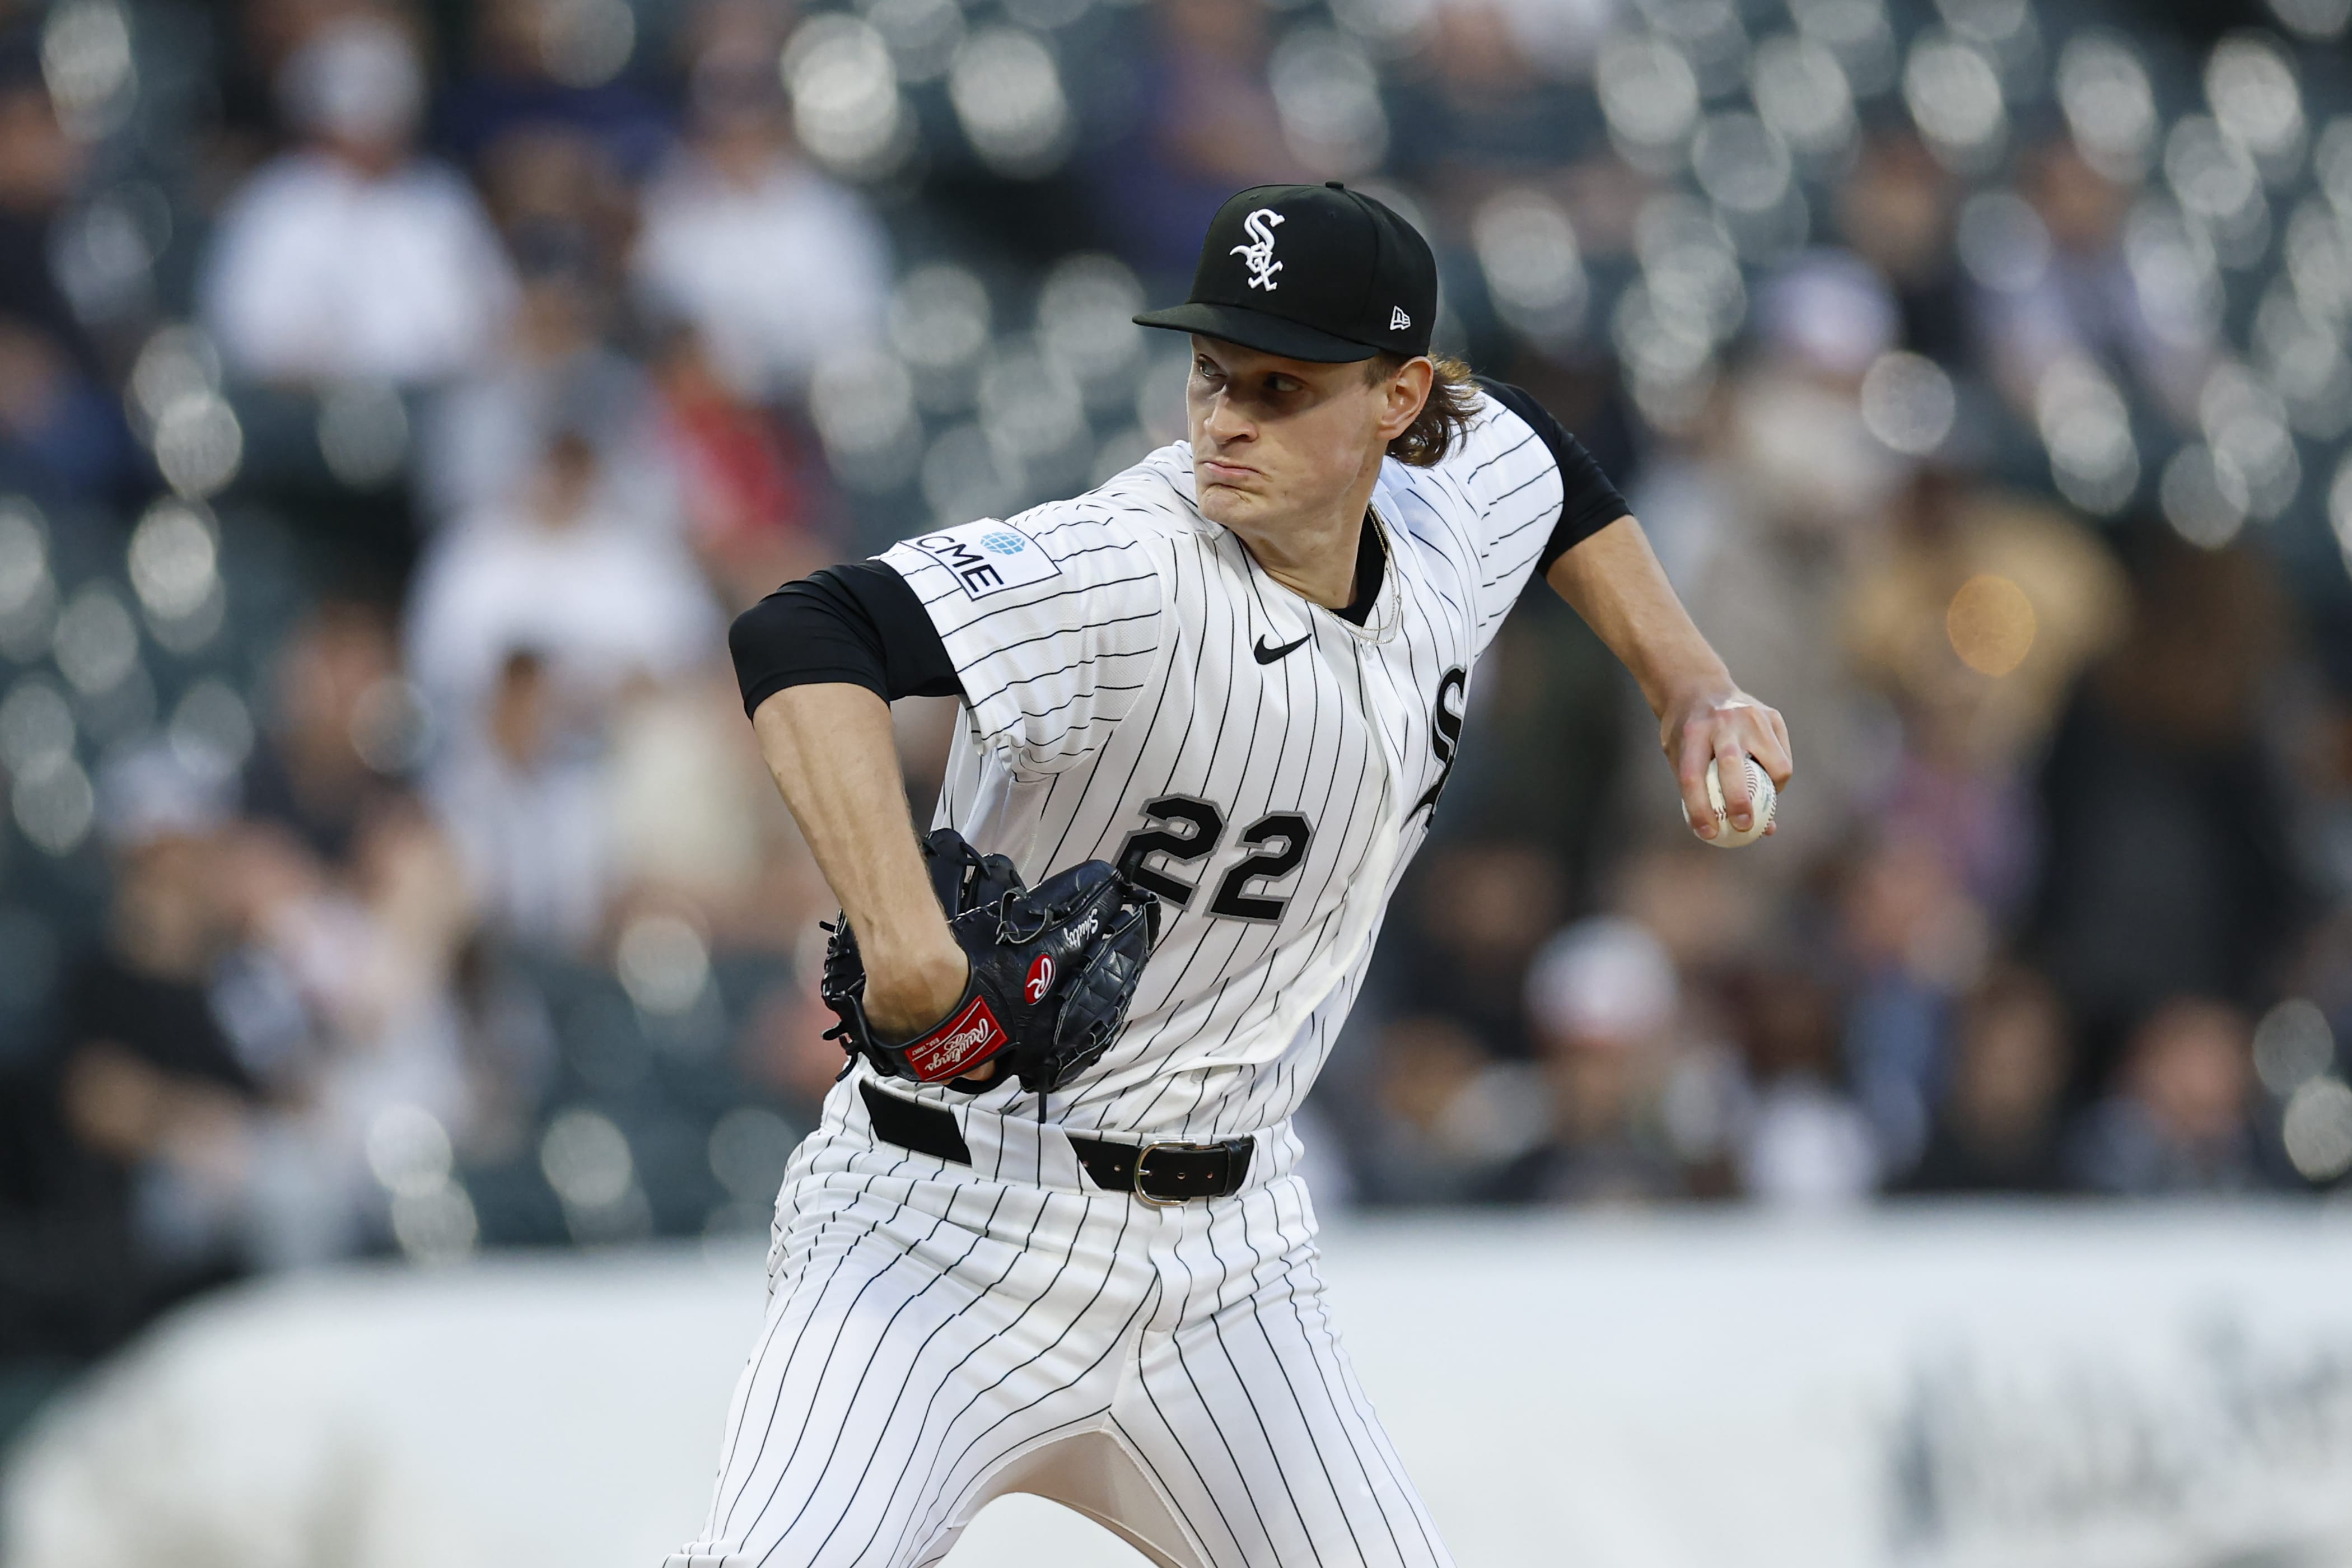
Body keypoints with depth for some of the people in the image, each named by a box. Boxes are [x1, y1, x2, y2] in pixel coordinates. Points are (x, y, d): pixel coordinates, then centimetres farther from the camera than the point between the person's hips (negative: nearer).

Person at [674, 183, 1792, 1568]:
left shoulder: (1449, 529, 0)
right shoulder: (1124, 572, -23)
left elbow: (1534, 453, 26)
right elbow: (800, 645, -37)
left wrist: (1690, 685, 16)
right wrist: (903, 932, -48)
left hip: (1228, 1250, 7)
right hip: (955, 1219, -7)